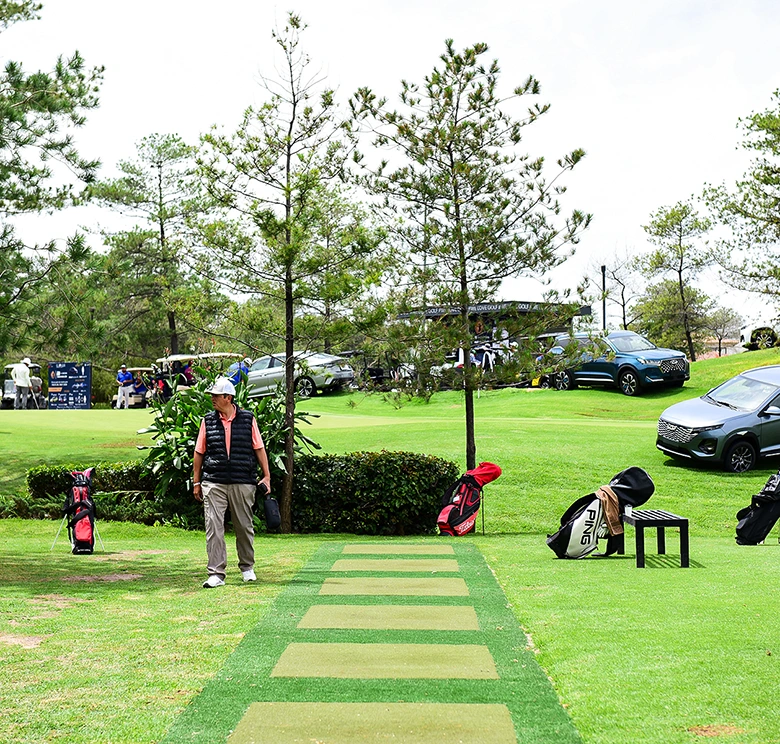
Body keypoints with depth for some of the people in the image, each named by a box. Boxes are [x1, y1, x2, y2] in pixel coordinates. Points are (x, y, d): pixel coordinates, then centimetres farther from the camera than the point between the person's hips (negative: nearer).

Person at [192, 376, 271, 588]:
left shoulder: (248, 419, 4)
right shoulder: (208, 421, 6)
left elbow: (259, 449, 7)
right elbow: (199, 452, 10)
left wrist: (266, 476, 2)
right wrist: (196, 482, 9)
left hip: (243, 483, 0)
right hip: (213, 483, 0)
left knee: (244, 526, 9)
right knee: (213, 527, -6)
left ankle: (247, 567, 28)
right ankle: (216, 573, -3)